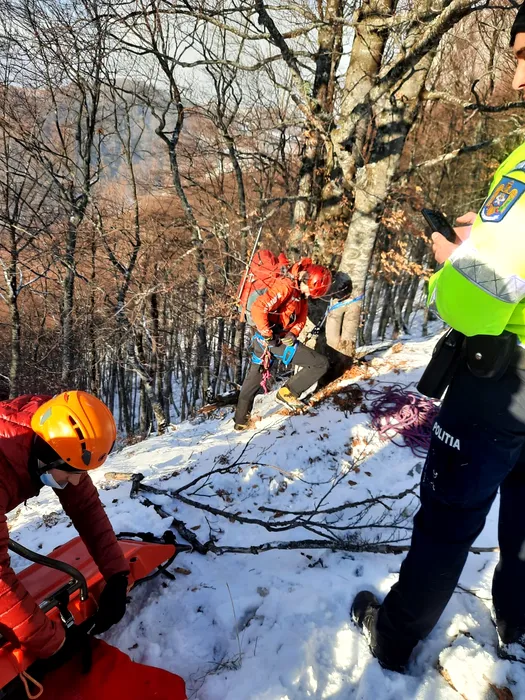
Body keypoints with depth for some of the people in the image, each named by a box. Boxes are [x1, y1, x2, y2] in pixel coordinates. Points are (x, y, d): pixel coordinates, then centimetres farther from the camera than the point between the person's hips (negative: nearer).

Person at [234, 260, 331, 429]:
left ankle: (240, 420, 34)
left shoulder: (300, 292, 12)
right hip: (270, 338, -10)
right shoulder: (285, 286, -18)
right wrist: (267, 334, -23)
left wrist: (293, 334, -8)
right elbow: (257, 309, -27)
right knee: (321, 364, -7)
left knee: (253, 379, 20)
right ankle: (287, 393, 0)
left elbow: (301, 318, 11)